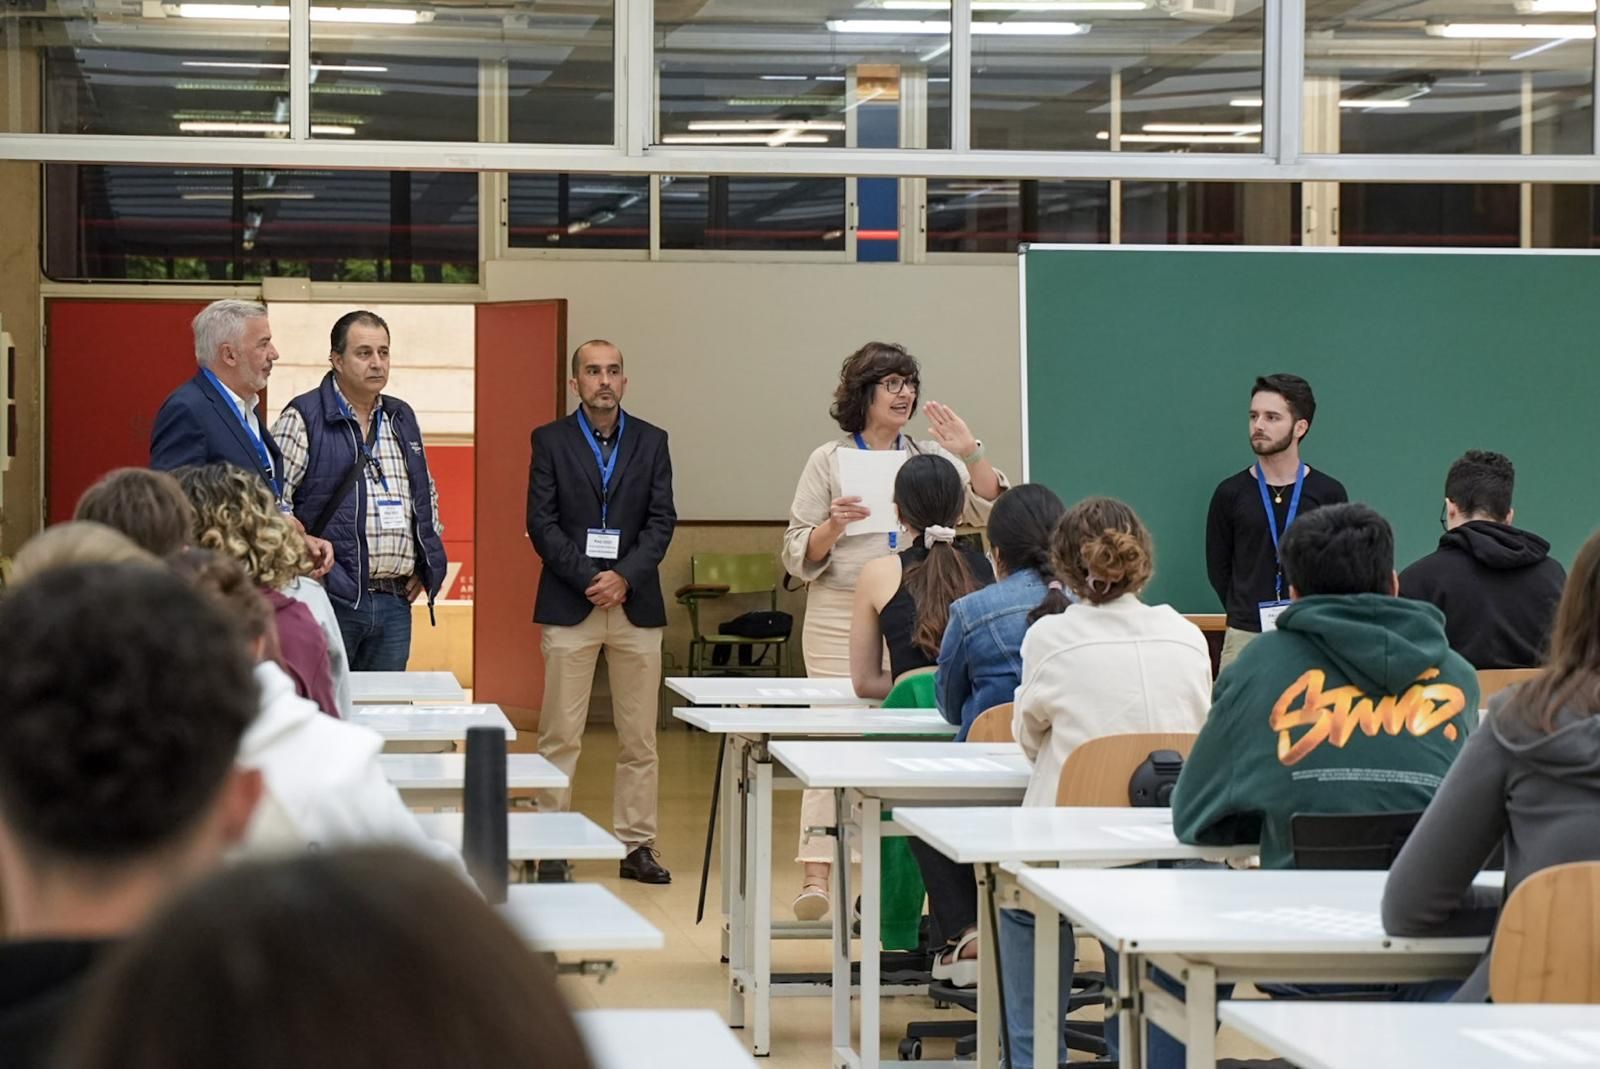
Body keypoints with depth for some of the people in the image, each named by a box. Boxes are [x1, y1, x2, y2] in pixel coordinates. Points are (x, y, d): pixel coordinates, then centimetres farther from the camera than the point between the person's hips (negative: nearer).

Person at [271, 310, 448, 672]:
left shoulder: (402, 418, 16)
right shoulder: (304, 418, -5)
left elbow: (427, 494, 28)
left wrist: (426, 564, 18)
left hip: (395, 603, 6)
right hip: (333, 600, -6)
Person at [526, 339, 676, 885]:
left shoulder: (651, 442, 9)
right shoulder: (550, 441, 4)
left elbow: (662, 521, 3)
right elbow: (541, 523, -2)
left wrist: (624, 577, -12)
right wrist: (588, 580, -12)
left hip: (636, 604, 2)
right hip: (569, 605, -2)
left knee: (639, 736, 4)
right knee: (559, 736, -3)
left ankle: (637, 845, 10)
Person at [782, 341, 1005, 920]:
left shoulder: (932, 457, 11)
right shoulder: (829, 461, 5)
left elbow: (987, 509, 3)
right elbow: (798, 556, 6)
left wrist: (972, 455, -9)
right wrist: (831, 527, -13)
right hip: (841, 616, -2)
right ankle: (816, 873, -13)